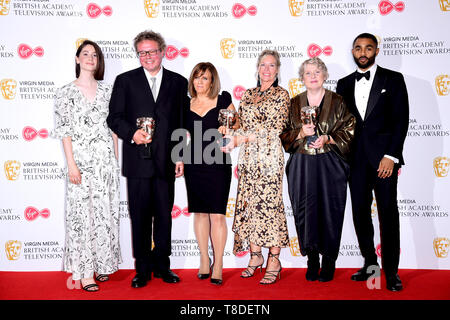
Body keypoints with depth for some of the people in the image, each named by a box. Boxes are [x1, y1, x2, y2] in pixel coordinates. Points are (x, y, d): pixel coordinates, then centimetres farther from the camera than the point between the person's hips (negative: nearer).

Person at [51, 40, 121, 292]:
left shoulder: (106, 90, 10)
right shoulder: (66, 92, 1)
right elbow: (64, 131, -3)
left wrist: (116, 158, 7)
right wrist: (71, 164, -10)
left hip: (106, 159, 3)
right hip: (81, 159, -3)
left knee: (106, 211, 7)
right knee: (82, 213, -1)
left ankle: (102, 264, 22)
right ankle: (84, 272, 9)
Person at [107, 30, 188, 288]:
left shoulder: (179, 82, 9)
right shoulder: (125, 80, 6)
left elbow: (183, 122, 8)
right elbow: (114, 117, 4)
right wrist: (131, 133, -15)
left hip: (166, 161, 1)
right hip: (138, 161, -1)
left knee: (164, 216, 9)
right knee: (140, 218, 6)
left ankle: (162, 265, 24)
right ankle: (143, 269, 20)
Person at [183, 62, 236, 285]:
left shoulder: (223, 100, 3)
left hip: (218, 163, -3)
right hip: (194, 164, 3)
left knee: (217, 214, -3)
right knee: (199, 212, 9)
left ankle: (218, 264, 8)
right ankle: (204, 260, 22)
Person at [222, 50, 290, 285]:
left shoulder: (281, 95, 1)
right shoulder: (248, 94, 18)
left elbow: (273, 128, -8)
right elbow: (241, 124, 16)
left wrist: (241, 138, -12)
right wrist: (232, 137, -6)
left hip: (269, 155, -5)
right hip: (248, 156, 5)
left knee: (269, 203, -6)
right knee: (247, 203, 5)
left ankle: (274, 261, 3)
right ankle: (255, 256, 18)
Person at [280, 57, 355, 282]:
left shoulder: (337, 102, 5)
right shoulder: (294, 104, 10)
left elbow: (348, 130, 1)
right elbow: (284, 134, 8)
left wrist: (327, 139, -14)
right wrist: (301, 133, -11)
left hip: (330, 166, -1)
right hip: (302, 166, 2)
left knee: (329, 211, -1)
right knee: (305, 211, 1)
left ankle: (329, 260, 14)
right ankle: (312, 260, 15)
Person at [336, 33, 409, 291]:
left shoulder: (393, 79, 5)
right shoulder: (344, 84, 15)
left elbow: (401, 120, -2)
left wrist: (391, 156, -11)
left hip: (383, 156, -3)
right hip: (356, 158, 3)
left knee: (388, 212, -2)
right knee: (360, 211, 6)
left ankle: (391, 271, 9)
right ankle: (370, 263, 20)